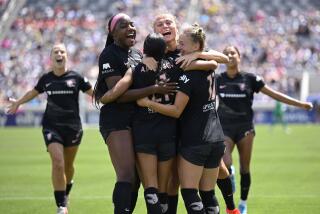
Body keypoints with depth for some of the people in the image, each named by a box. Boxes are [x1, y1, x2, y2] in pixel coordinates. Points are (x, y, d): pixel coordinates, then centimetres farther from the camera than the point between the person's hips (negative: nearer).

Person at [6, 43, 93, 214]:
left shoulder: (76, 78, -1)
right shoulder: (46, 79, 4)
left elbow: (94, 93, 7)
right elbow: (33, 92, 24)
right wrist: (18, 102, 37)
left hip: (73, 127, 0)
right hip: (52, 126, 0)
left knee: (68, 166, 11)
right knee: (57, 163, -17)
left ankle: (66, 193, 40)